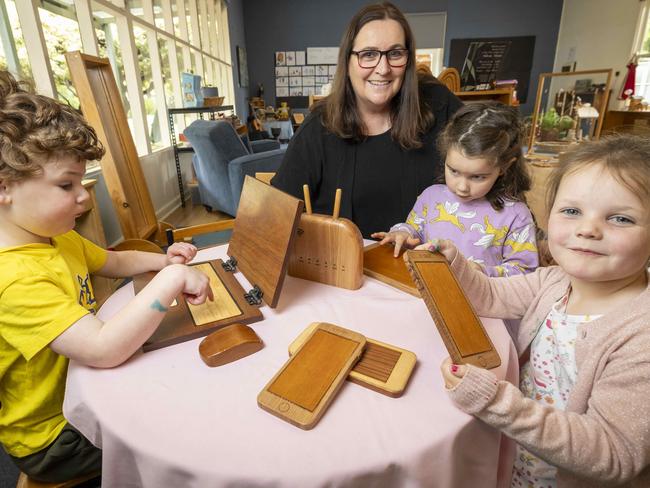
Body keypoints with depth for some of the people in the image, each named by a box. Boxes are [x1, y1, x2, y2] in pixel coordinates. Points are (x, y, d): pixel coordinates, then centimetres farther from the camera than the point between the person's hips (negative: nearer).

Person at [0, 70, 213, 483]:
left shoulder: (57, 237, -4)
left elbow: (111, 262, 13)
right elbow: (103, 350, -43)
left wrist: (162, 260, -6)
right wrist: (172, 280, -41)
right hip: (55, 437, -7)